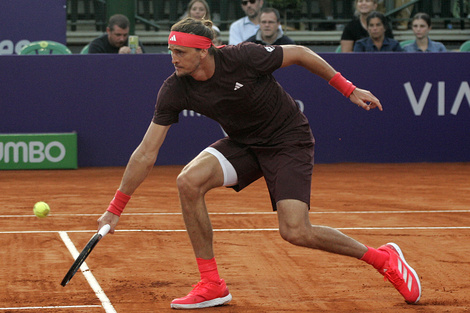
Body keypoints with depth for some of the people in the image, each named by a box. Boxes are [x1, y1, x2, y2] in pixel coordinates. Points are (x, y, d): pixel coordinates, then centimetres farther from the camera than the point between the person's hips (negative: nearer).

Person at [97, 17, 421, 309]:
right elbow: (146, 155, -11)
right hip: (243, 143, 5)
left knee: (295, 231, -20)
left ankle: (383, 258, 3)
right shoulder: (175, 90, -16)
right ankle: (212, 286, -9)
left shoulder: (243, 57, -28)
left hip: (290, 139, -5)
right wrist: (115, 208, -12)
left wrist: (348, 89, -6)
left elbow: (300, 53, -10)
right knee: (189, 181, -21)